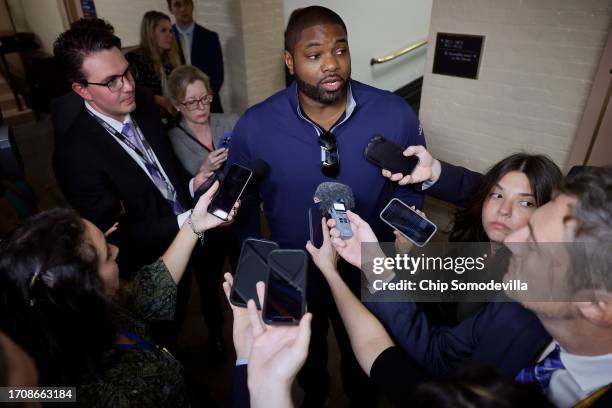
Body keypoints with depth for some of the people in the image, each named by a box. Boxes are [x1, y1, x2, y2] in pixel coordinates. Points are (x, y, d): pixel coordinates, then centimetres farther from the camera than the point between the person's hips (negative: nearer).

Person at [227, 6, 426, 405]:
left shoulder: (396, 115, -20)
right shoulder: (254, 126, -19)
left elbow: (411, 190, -5)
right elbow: (244, 206, -5)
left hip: (367, 275, 0)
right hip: (293, 278, 1)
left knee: (363, 357, 30)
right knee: (306, 354, 32)